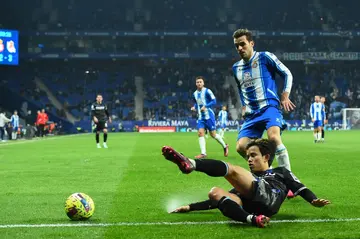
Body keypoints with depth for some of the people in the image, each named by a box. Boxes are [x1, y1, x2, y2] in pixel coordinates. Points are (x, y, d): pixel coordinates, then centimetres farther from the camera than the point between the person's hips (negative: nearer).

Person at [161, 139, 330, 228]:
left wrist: (313, 200, -5)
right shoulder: (246, 183, 42)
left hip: (269, 198, -5)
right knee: (215, 193, -19)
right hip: (252, 206, 5)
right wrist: (190, 207, 29)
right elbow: (217, 201, 36)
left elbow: (300, 188, 17)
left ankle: (190, 164, -43)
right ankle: (253, 219, -43)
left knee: (232, 170, -16)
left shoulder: (280, 172, 32)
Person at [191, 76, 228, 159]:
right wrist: (194, 107, 3)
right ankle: (203, 153, -9)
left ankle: (225, 146, 23)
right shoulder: (195, 94, 9)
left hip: (209, 116, -5)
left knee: (213, 134, -1)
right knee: (200, 133, -10)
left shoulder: (207, 91, -10)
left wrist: (205, 106, -24)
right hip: (201, 117, 6)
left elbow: (214, 101, -13)